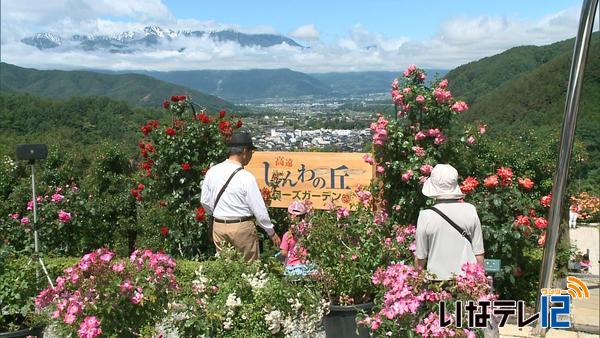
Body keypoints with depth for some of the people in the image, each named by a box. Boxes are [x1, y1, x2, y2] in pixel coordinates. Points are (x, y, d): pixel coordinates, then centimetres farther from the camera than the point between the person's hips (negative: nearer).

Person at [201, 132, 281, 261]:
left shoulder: (212, 172, -2)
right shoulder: (246, 177, -17)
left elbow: (205, 202, 8)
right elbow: (259, 209, -13)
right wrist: (271, 232, 1)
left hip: (218, 226, 5)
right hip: (242, 228, -5)